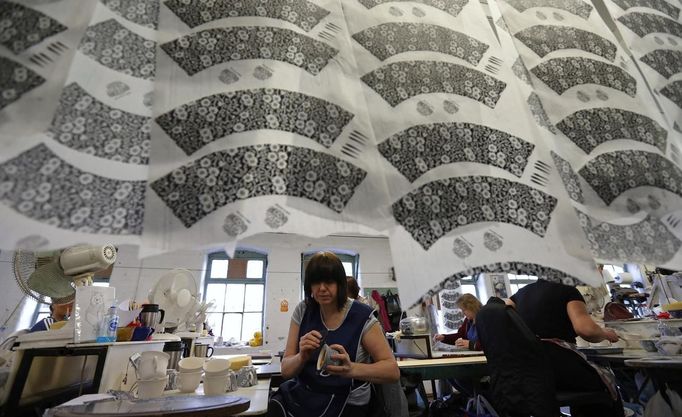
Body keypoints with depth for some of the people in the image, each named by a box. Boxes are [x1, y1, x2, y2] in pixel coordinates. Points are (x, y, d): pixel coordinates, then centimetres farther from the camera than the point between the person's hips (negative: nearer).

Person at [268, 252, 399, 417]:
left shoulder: (361, 316, -12)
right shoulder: (303, 311, -3)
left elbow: (393, 371, -13)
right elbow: (286, 370, -2)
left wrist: (351, 369, -31)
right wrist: (302, 357, -24)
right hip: (300, 396, 2)